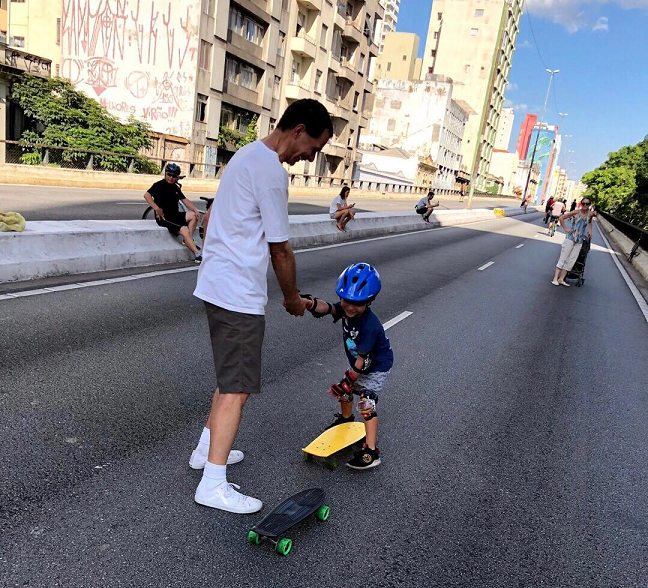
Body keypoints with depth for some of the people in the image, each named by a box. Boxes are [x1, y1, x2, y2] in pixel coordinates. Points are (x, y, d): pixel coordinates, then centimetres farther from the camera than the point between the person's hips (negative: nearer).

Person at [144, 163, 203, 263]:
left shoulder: (176, 188, 16)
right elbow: (147, 195, -17)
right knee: (184, 230, -26)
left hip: (175, 215, 8)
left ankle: (189, 240, -7)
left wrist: (195, 210, -2)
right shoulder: (159, 185, -5)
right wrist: (157, 209, -28)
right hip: (164, 217, -8)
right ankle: (198, 254, -30)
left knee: (194, 215, -9)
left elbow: (185, 200, 12)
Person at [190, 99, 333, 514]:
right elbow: (281, 249, -13)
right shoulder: (271, 170, -17)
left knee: (230, 378, 22)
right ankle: (213, 483, 6)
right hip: (239, 295, -11)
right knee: (237, 389, -3)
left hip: (218, 285, 11)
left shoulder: (248, 155, 15)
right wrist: (292, 298, 2)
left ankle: (207, 449, 34)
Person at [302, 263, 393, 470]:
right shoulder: (345, 309, -15)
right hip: (359, 363, 8)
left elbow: (363, 360, -30)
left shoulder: (369, 325, -36)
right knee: (344, 390, 22)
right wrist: (309, 303, -55)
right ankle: (346, 419, 52)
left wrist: (348, 381, -24)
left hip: (376, 367, -8)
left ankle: (371, 452, -7)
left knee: (366, 405, -13)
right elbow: (327, 308, -34)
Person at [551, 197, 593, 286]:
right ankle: (555, 278, -3)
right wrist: (565, 229, -8)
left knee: (571, 261, 3)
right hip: (570, 238, -4)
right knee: (563, 258, -4)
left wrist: (589, 231, 13)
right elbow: (561, 218, -5)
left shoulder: (590, 214, 4)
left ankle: (561, 279, 8)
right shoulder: (576, 212, -7)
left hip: (579, 241, 4)